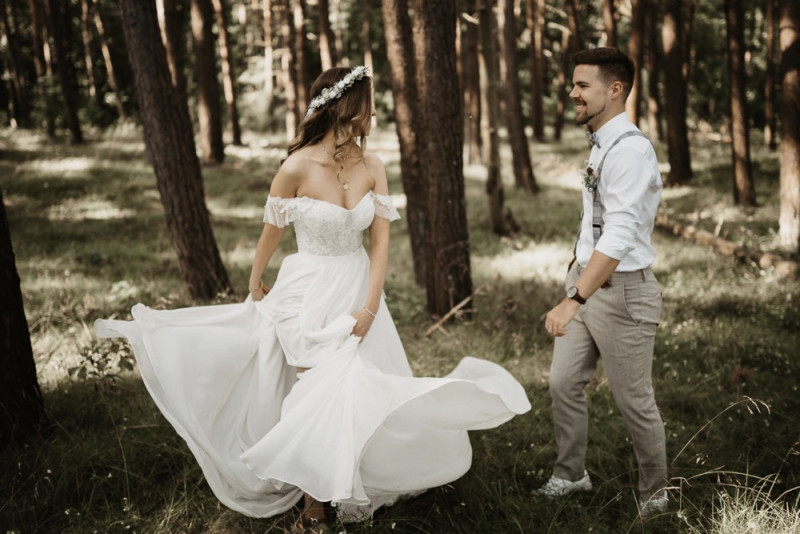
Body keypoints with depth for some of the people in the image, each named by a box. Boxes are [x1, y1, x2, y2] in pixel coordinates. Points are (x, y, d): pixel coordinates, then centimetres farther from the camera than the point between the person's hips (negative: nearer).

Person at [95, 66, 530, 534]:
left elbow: (381, 240, -4)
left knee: (367, 391, 9)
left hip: (358, 289, 4)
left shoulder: (372, 167, -4)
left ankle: (359, 486, 32)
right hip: (309, 293, -4)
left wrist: (370, 306, -11)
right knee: (323, 395, -2)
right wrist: (255, 287, 12)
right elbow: (272, 232, -2)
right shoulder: (297, 168, -16)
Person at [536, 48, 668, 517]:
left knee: (635, 401, 6)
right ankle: (571, 474, 33)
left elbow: (619, 237, -30)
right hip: (585, 281, 9)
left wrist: (574, 302, -35)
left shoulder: (630, 150, -21)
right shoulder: (601, 145, 9)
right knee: (564, 383, 14)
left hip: (622, 291, -9)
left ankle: (655, 494, 25)